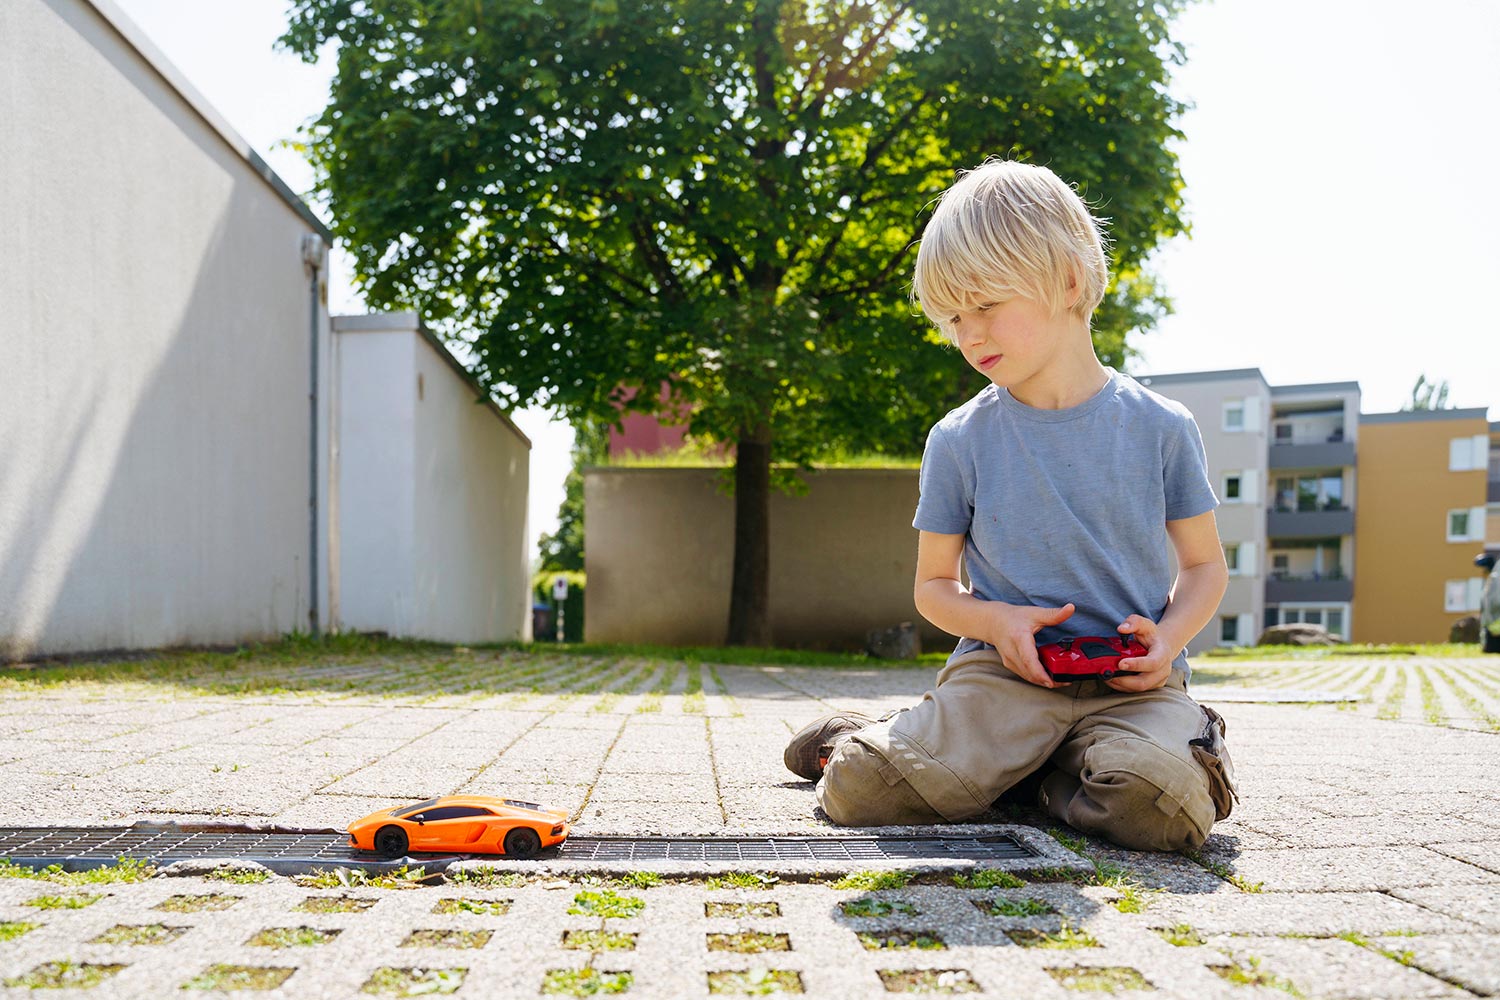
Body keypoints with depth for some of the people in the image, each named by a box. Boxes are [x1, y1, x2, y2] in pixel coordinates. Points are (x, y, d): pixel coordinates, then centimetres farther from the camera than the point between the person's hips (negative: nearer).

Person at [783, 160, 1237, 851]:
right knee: (859, 787, -25)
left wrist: (1169, 637, -10)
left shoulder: (1160, 428, 3)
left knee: (1159, 805, -33)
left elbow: (1205, 566, 12)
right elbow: (934, 585, 11)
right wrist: (996, 622, -11)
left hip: (1130, 682, 1)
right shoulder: (959, 441, 4)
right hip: (1005, 671, 0)